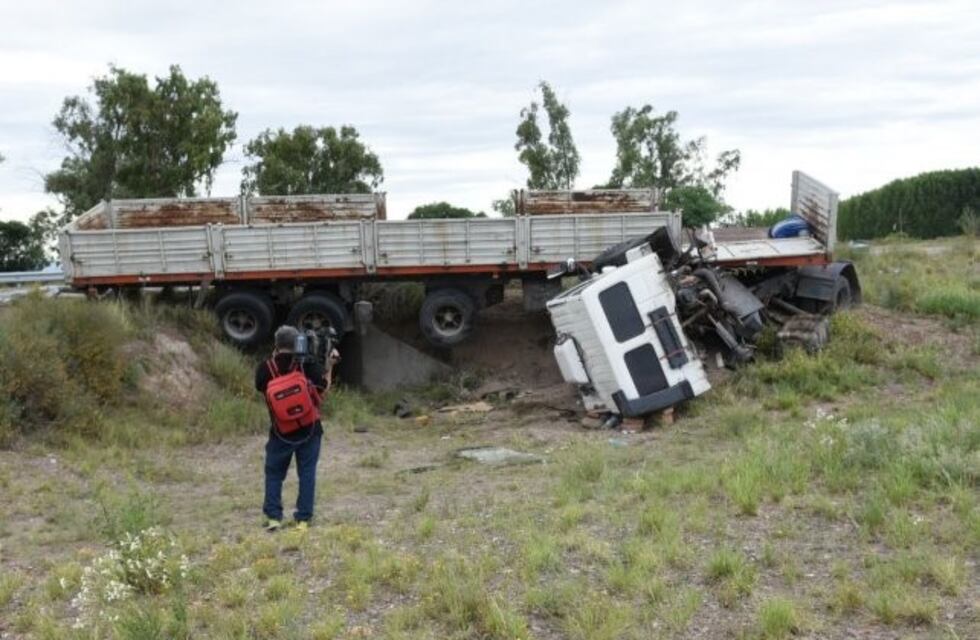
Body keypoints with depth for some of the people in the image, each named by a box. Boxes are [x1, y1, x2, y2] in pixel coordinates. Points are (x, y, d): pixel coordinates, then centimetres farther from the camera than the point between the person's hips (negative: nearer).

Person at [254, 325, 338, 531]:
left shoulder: (265, 368, -7)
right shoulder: (308, 364, -8)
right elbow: (323, 390, -1)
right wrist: (330, 366, 9)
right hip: (309, 429, 0)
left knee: (274, 473, 14)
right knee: (307, 474, 8)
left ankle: (273, 516, 10)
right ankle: (303, 518, 7)